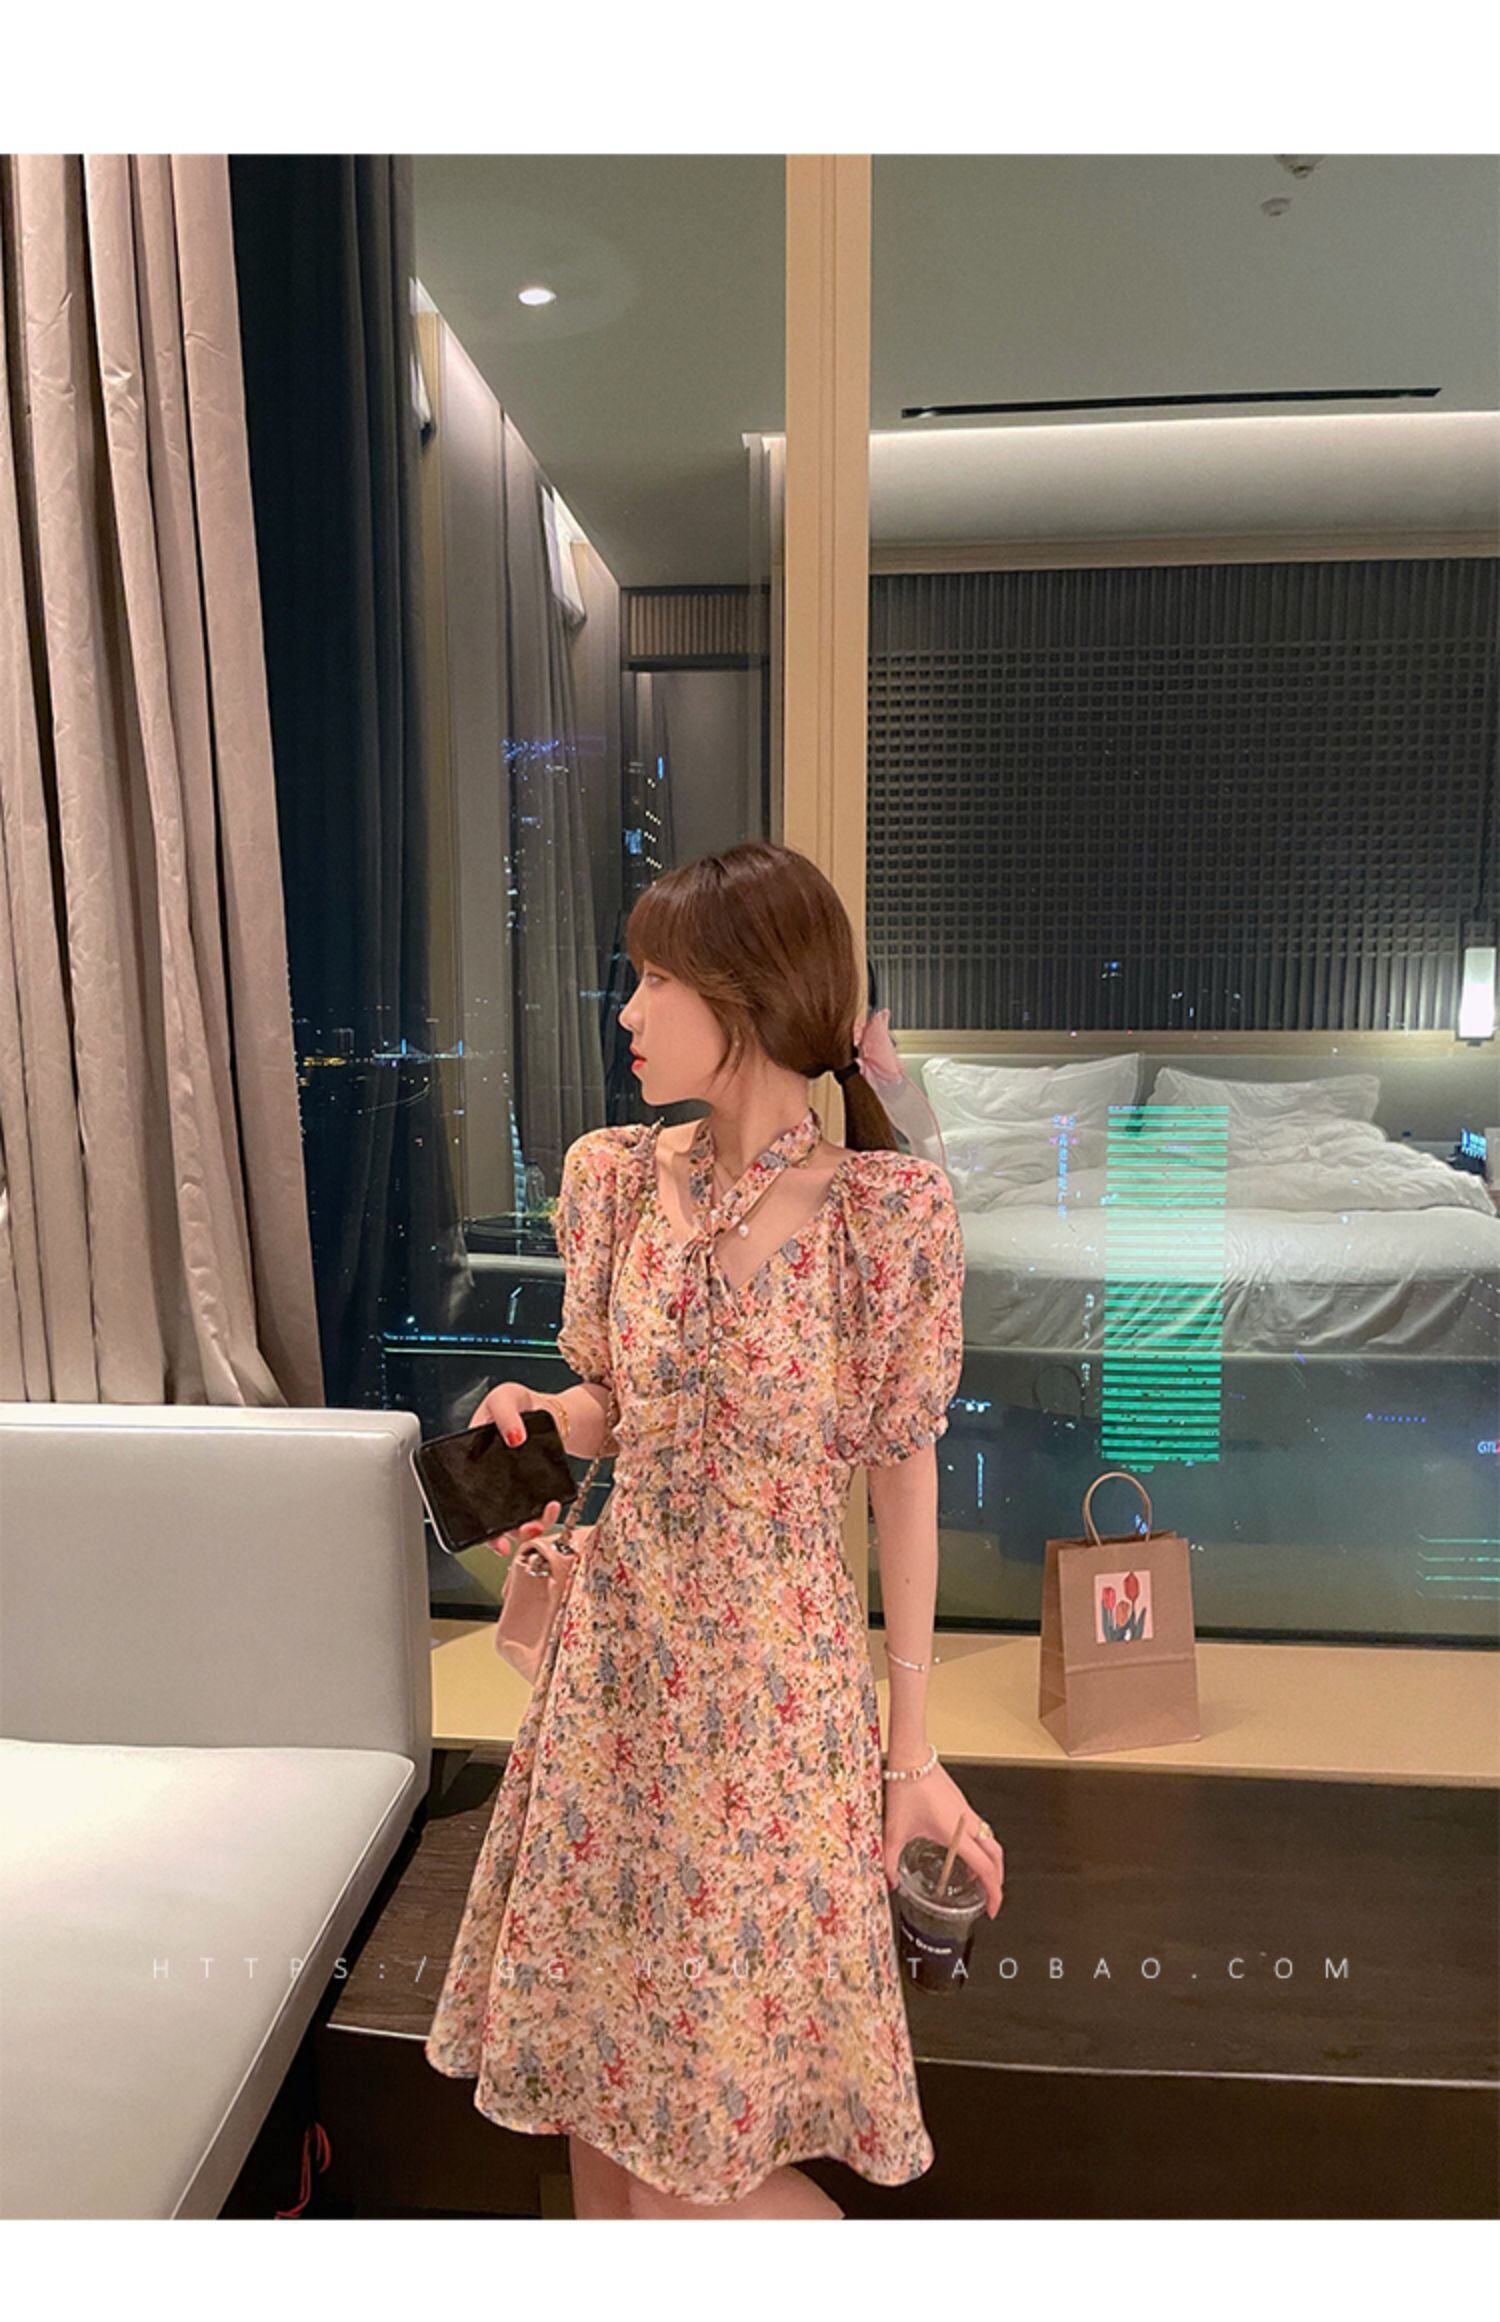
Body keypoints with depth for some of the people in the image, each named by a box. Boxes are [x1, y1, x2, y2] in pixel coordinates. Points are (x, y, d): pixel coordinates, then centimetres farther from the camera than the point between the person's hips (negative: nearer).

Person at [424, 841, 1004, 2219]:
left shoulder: (887, 1209, -16)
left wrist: (914, 1750, -4)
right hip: (618, 1665, 5)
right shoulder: (618, 1176, -1)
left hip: (776, 1691, -4)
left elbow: (904, 1478, -9)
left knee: (691, 2167, 7)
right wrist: (546, 1420, -13)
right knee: (594, 2071, 19)